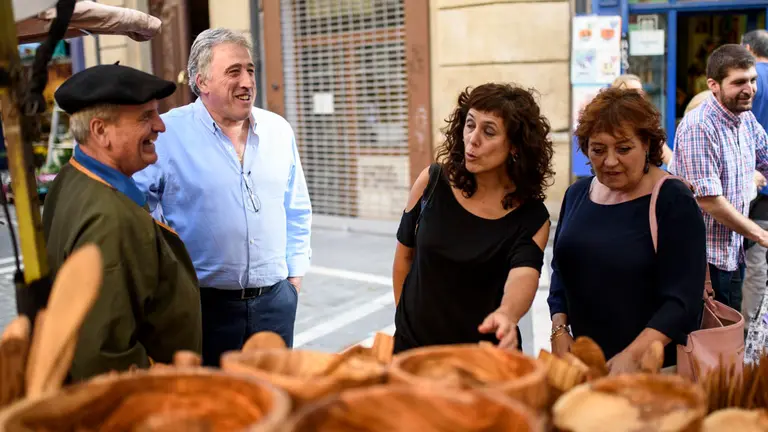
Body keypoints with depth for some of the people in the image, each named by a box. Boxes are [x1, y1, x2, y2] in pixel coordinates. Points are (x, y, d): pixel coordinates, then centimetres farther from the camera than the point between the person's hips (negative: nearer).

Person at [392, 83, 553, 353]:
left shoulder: (532, 218, -14)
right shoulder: (433, 181, -11)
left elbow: (523, 277, -31)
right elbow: (405, 254, 1)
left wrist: (507, 315, -52)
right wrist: (406, 318, 6)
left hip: (484, 350, -1)